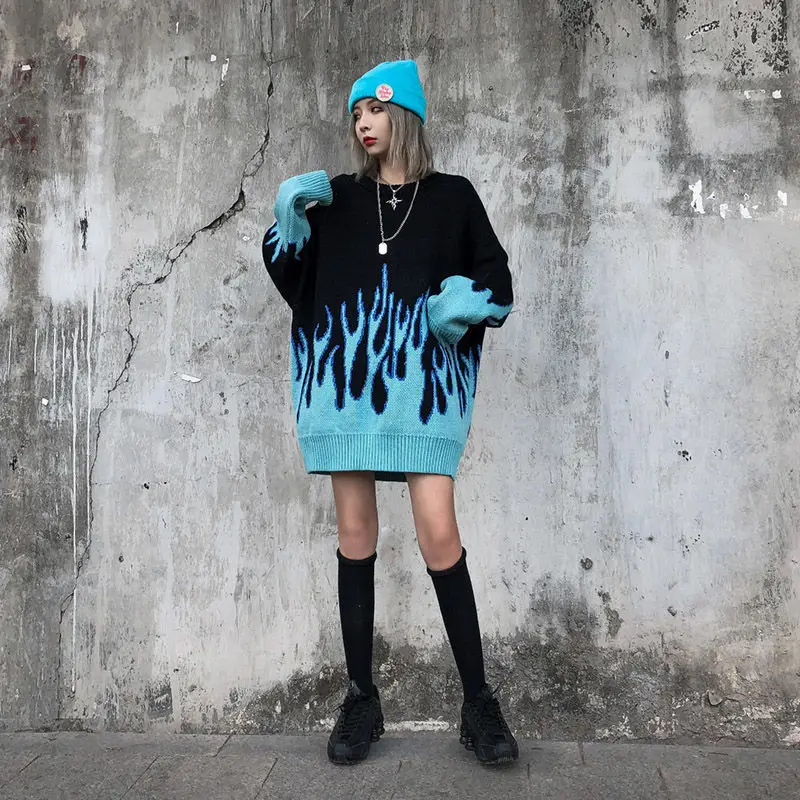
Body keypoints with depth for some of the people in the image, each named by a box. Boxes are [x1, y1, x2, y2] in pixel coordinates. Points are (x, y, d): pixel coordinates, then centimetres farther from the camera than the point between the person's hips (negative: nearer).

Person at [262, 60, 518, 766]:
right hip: (344, 378, 2)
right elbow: (296, 283, 14)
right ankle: (361, 700, 15)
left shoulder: (452, 196, 11)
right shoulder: (336, 197, 15)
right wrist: (288, 222, -1)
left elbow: (497, 278, 12)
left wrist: (467, 301, -9)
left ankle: (479, 703, 5)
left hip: (420, 381, -2)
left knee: (440, 536, -10)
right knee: (355, 536, 3)